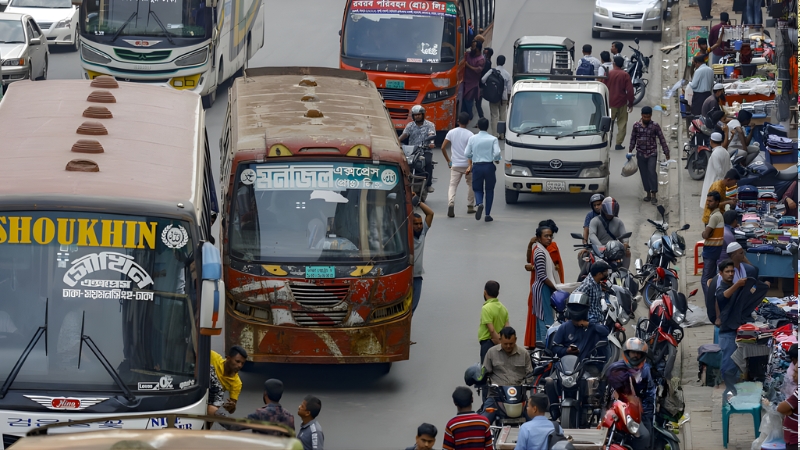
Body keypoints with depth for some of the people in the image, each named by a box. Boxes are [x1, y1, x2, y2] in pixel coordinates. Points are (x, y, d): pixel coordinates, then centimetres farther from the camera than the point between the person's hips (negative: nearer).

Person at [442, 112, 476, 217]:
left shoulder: (451, 133, 1)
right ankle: (470, 207, 23)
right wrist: (471, 166, -12)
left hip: (455, 165, 1)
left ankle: (451, 203, -26)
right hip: (467, 164, -1)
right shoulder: (470, 135, -9)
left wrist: (448, 160, 12)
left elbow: (443, 147, 0)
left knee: (453, 185, 0)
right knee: (471, 184, 20)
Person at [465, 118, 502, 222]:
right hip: (489, 166, -1)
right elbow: (497, 153, -14)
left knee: (477, 189, 13)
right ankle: (488, 214, 11)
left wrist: (470, 165, 21)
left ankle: (479, 204, -20)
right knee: (489, 190, 12)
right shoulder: (493, 139, -5)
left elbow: (467, 153, 2)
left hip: (477, 166, 1)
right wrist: (496, 160, 8)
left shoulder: (472, 139, 0)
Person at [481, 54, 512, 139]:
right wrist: (509, 100, 11)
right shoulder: (507, 74, -2)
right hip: (503, 97, 1)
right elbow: (509, 89, 0)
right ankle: (502, 135, 14)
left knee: (494, 116, 4)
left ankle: (495, 135, 0)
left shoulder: (491, 71, -7)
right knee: (502, 116, 11)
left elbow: (483, 80, -16)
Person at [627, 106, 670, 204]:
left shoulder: (655, 126, -3)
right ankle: (648, 194, 18)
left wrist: (666, 152, 1)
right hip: (640, 154, 3)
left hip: (652, 153, -3)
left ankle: (654, 194, -14)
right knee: (644, 174, 7)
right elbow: (633, 139, 12)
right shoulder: (636, 126, 3)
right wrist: (630, 151, 9)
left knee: (651, 172, -16)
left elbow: (662, 139, 1)